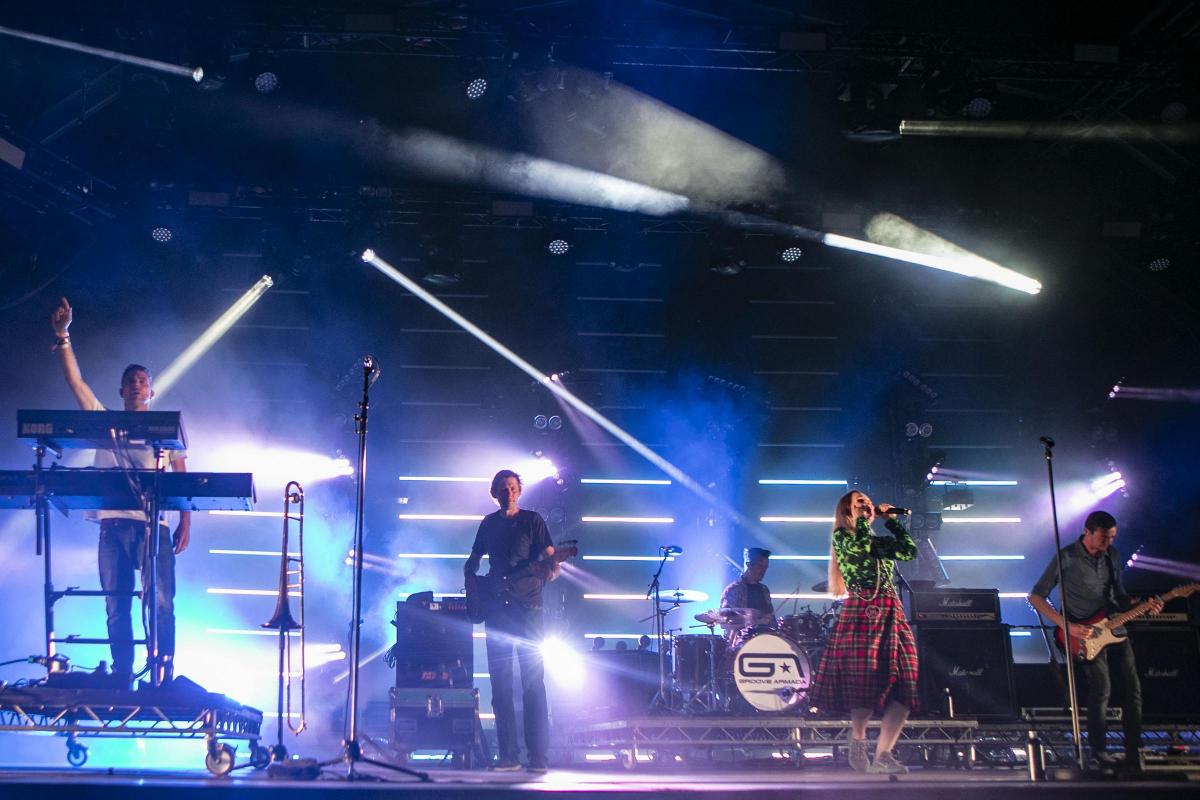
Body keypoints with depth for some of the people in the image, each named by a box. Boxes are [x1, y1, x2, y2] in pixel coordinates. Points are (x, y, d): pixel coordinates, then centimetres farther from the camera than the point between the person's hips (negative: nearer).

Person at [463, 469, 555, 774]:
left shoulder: (532, 520, 3)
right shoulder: (489, 523, 15)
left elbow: (551, 560, -2)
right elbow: (473, 561, 25)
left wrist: (551, 571, -24)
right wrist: (473, 583, 6)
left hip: (527, 607, -4)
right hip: (497, 609, 4)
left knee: (533, 681, -7)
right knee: (500, 683, 2)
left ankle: (538, 756, -7)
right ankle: (508, 755, 6)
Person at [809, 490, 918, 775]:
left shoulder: (881, 542, 25)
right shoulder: (842, 536, 8)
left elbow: (910, 551, 10)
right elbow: (859, 546, -13)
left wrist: (891, 520, 13)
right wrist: (862, 518, 1)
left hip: (892, 615, 6)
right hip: (861, 612, -6)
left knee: (904, 688, -6)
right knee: (868, 682, -14)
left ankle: (882, 756, -7)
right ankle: (858, 743, 3)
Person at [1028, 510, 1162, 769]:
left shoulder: (1112, 555, 9)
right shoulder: (1066, 558, -11)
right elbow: (1036, 597, -9)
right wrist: (1067, 626, -15)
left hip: (1113, 629, 6)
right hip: (1084, 637, -6)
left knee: (1133, 688, 1)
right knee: (1101, 690, -15)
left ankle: (1134, 753, 9)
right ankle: (1099, 750, 0)